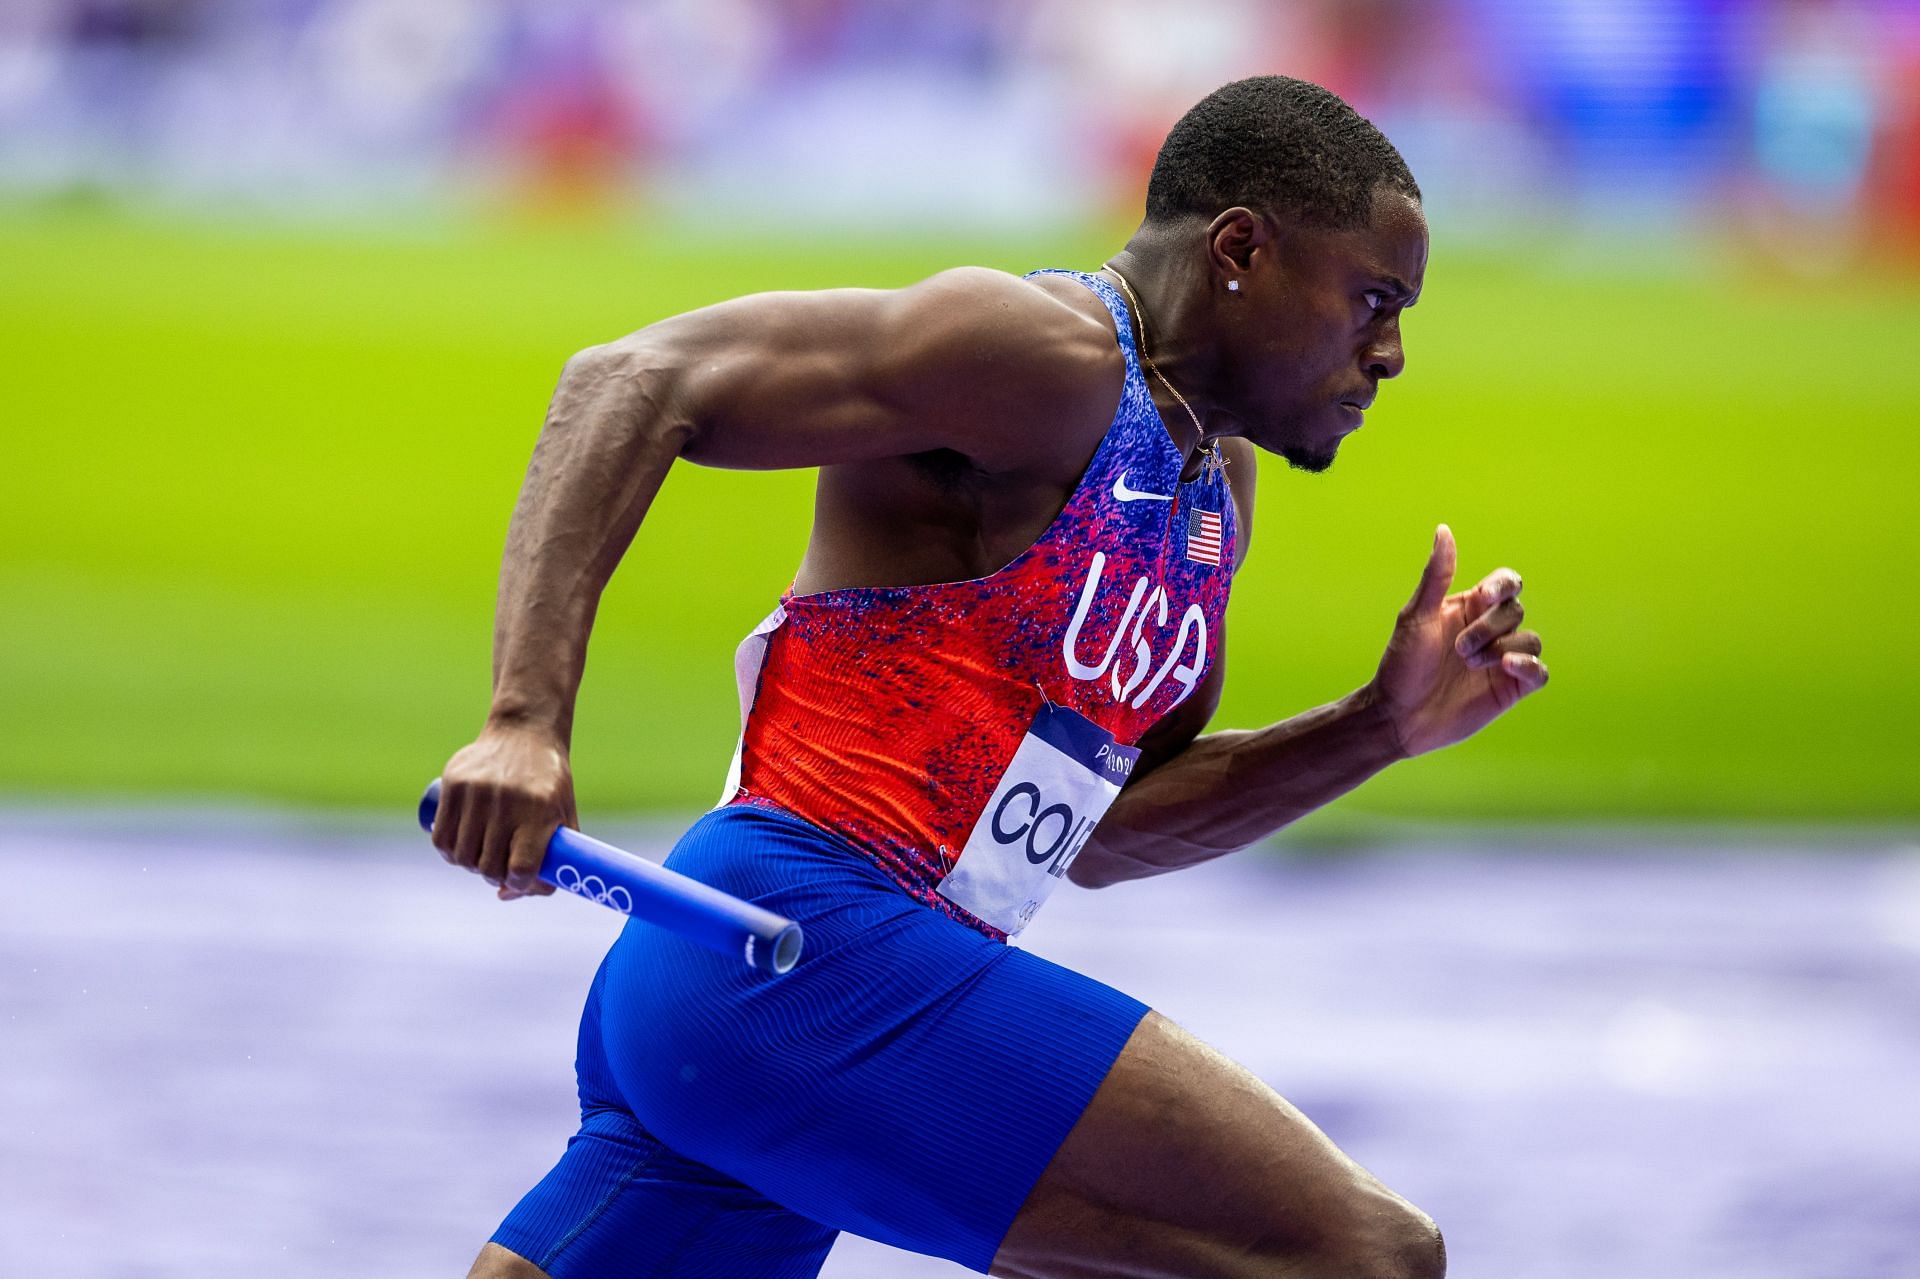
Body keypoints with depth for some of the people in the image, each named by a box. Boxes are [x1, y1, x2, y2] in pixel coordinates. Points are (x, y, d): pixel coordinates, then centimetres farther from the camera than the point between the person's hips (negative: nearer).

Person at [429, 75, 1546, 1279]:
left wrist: (1378, 728, 15)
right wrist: (528, 720, -27)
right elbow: (636, 381, -16)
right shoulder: (1040, 357, -10)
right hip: (813, 953, -11)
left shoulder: (1213, 485, 20)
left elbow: (1099, 828, 27)